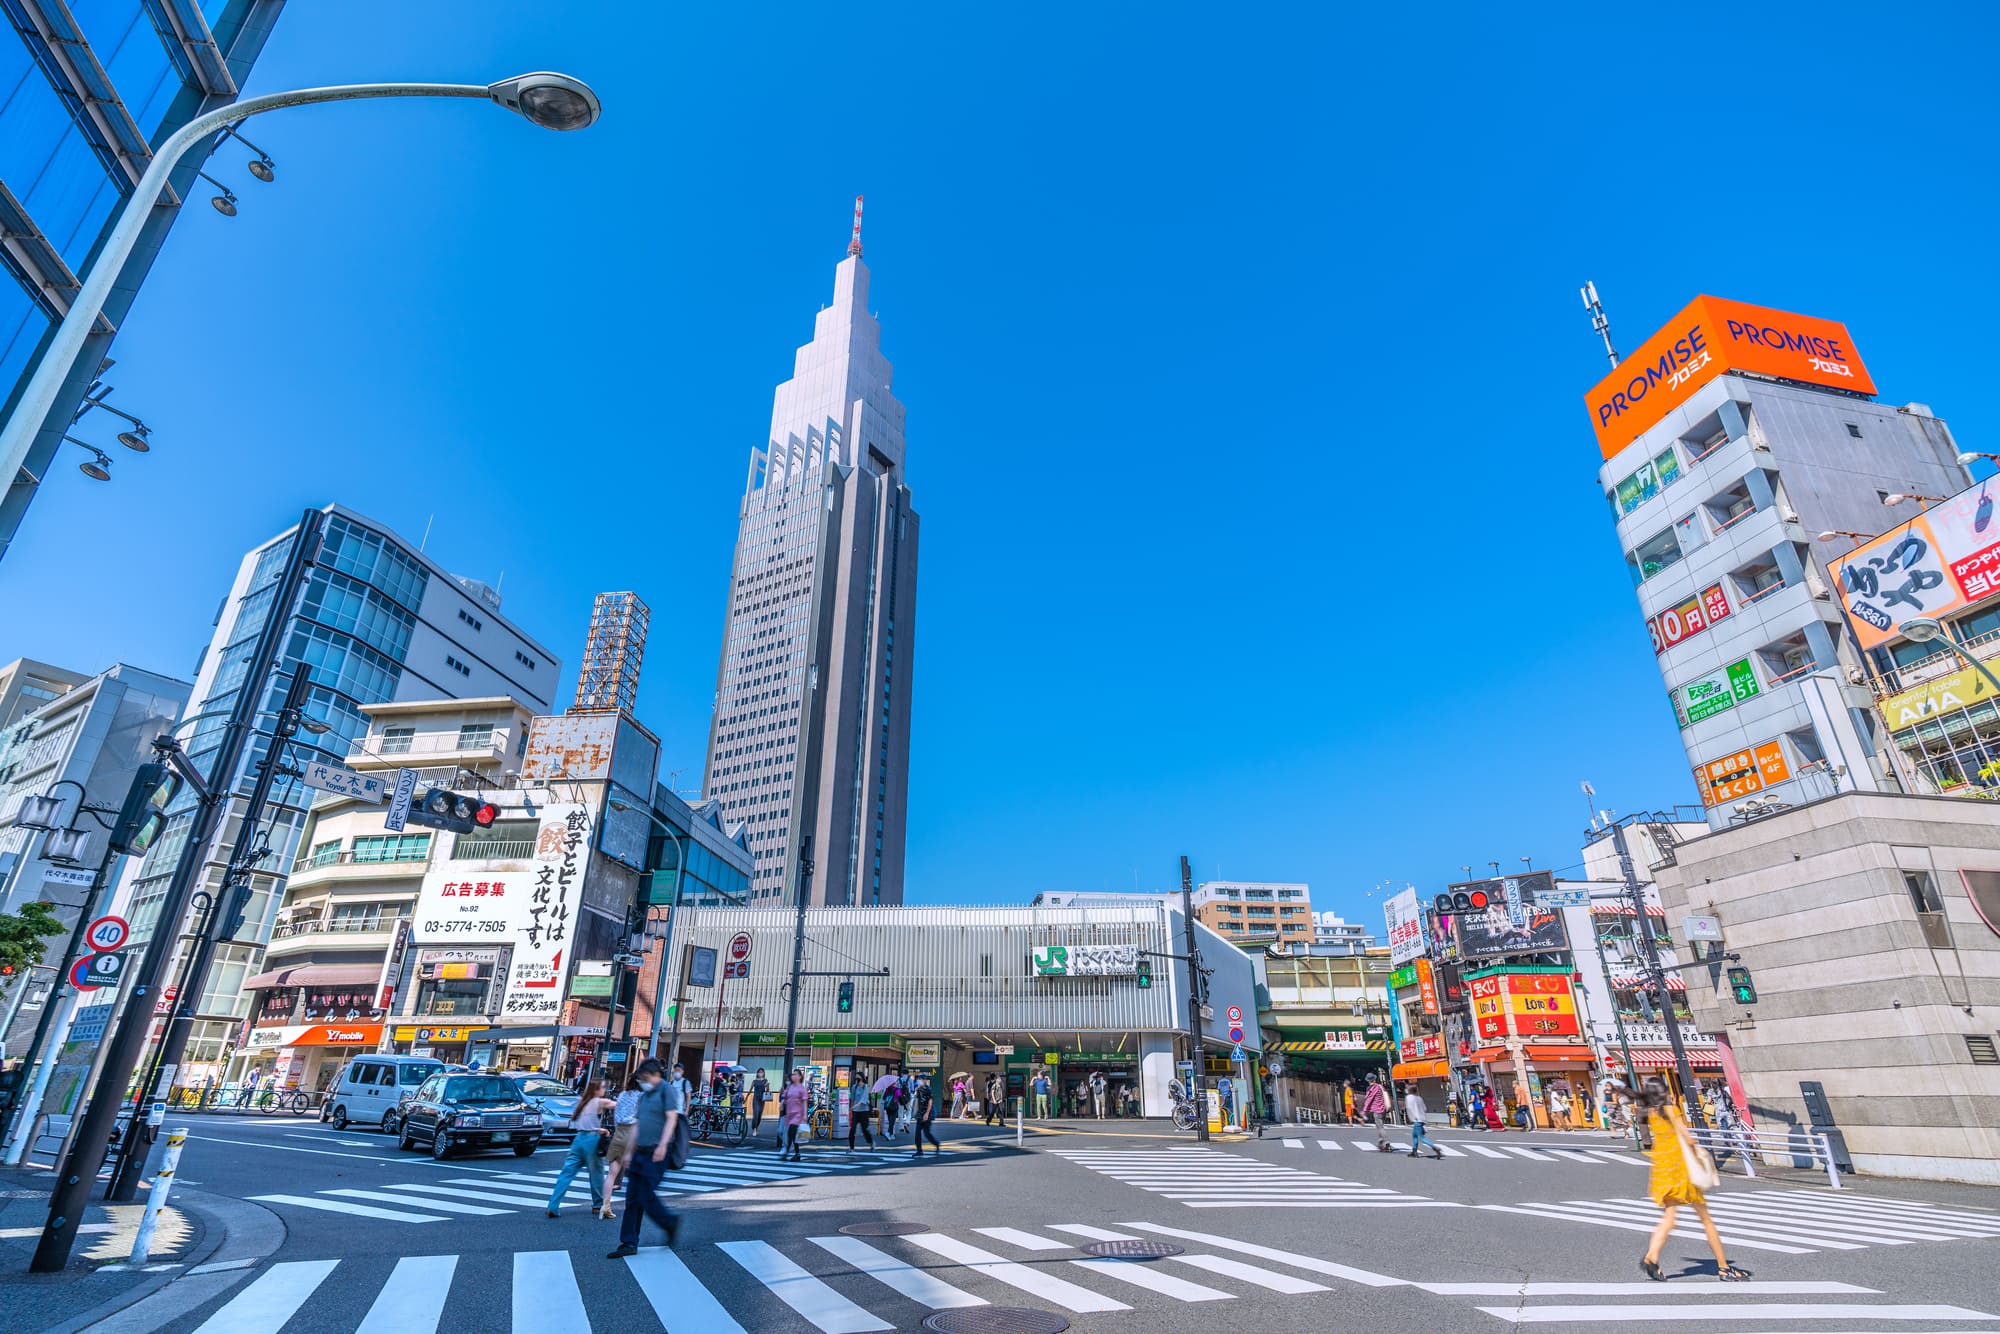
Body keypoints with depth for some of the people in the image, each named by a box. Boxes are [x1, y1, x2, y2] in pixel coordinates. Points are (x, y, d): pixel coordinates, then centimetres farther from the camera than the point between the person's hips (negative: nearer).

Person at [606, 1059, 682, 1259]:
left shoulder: (667, 1090, -8)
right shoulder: (644, 1095, 18)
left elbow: (671, 1118, -17)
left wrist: (662, 1145, -25)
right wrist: (629, 1151, 19)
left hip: (655, 1154, -8)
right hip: (640, 1152, 8)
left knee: (646, 1197, -7)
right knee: (632, 1199, 7)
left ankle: (670, 1223, 14)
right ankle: (629, 1244, 15)